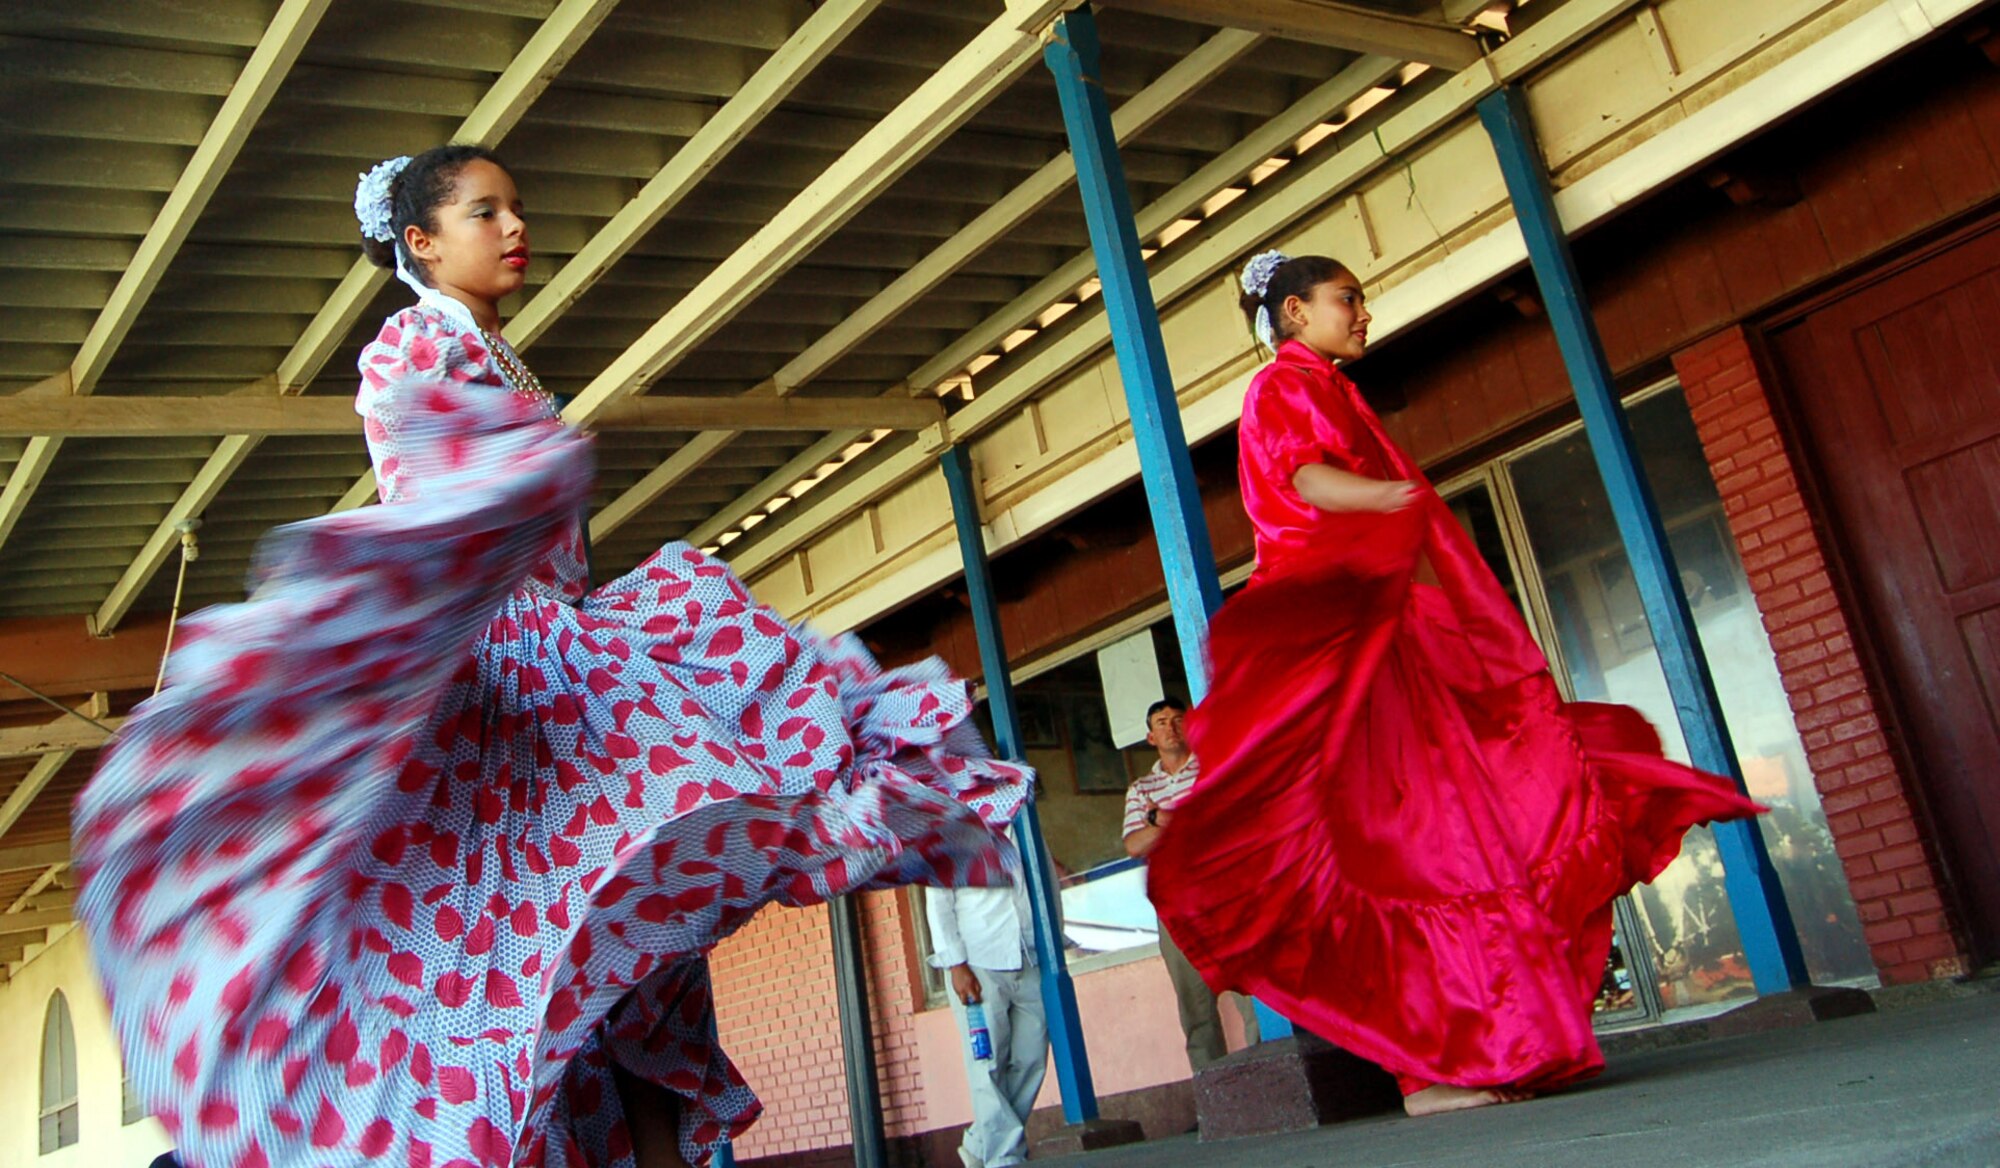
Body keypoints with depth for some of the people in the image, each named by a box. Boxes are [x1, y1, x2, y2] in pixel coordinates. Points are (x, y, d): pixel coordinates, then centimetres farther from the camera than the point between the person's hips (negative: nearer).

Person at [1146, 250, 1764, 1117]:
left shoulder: (1328, 394, 29)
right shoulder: (1282, 387, 0)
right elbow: (1305, 478, -20)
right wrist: (1391, 497, -40)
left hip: (1383, 633, 9)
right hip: (1338, 631, -9)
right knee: (1408, 844, -14)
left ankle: (1471, 1052, 4)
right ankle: (1434, 1065, -13)